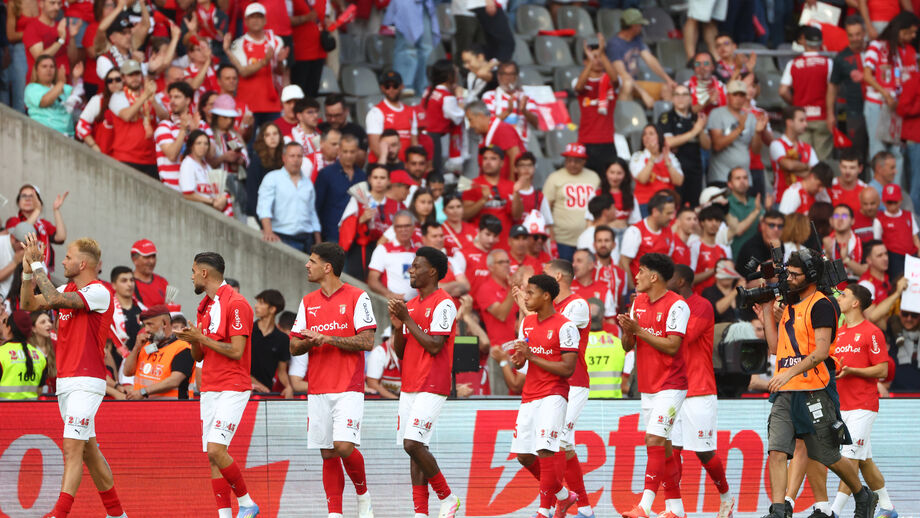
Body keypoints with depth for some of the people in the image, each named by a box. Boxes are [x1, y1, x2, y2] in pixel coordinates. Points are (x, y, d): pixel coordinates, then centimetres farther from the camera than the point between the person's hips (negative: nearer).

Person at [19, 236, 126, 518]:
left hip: (86, 381, -9)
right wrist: (28, 269, 1)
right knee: (88, 449, 13)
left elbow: (54, 299, -25)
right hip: (65, 381, 9)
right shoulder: (68, 289, 14)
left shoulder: (99, 292, -13)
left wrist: (38, 265, -17)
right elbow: (28, 304, 14)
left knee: (72, 447, -16)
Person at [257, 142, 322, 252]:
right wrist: (268, 232, -24)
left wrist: (318, 243, 16)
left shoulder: (307, 182, 18)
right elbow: (264, 209, -8)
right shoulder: (272, 178, 3)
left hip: (306, 239, 4)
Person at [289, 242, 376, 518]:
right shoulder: (308, 303, 13)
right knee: (328, 454, 2)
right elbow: (294, 347, 14)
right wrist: (309, 342, -9)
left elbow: (367, 341, -10)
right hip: (318, 389, 5)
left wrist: (327, 338, -16)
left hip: (348, 389, -5)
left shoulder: (357, 297, -4)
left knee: (344, 446, -16)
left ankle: (363, 495, 7)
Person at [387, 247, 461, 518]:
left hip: (431, 388, -8)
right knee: (413, 448, 4)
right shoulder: (410, 305, 16)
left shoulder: (443, 304, -9)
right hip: (409, 387, 8)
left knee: (413, 443, -17)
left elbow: (434, 346, -18)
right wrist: (398, 326, -1)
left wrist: (407, 319, -13)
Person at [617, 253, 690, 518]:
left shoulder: (676, 305, -12)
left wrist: (639, 329, -19)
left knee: (655, 441, -17)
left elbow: (672, 346, -19)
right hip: (647, 387, 8)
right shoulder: (638, 302, 11)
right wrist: (627, 331, -9)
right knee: (662, 446, 9)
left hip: (670, 385, -8)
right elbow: (627, 346, 13)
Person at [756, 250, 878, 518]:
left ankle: (864, 497, 27)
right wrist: (767, 311, 16)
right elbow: (776, 346, 20)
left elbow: (821, 351, -18)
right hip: (785, 393, 7)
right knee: (777, 451, -10)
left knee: (829, 457, 5)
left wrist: (790, 372, -25)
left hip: (813, 392, -7)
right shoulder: (791, 305, 17)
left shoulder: (821, 305, -9)